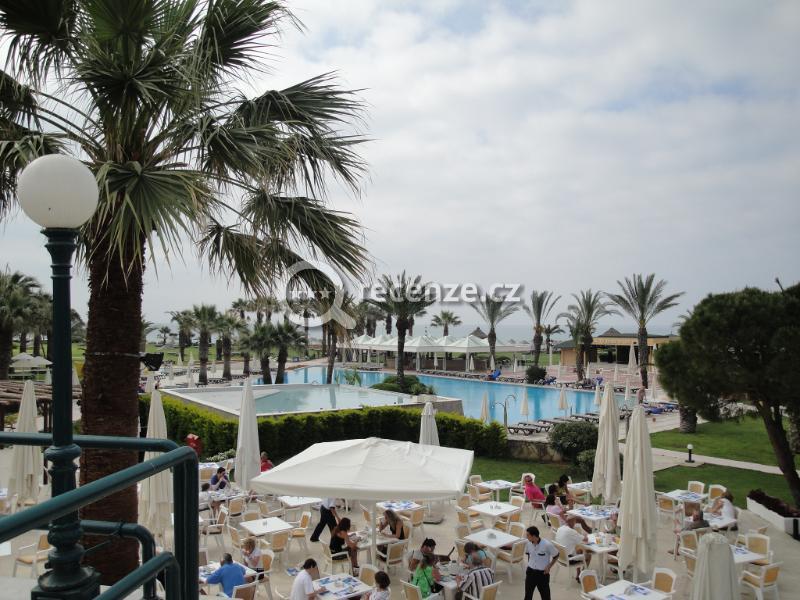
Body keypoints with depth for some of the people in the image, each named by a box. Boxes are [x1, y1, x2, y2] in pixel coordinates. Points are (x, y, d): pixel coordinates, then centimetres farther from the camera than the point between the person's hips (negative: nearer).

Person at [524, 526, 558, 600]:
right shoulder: (528, 543, -11)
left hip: (542, 573, -3)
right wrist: (530, 563, 7)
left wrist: (549, 567, -10)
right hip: (530, 572, 4)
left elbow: (556, 556, -7)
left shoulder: (547, 545, -24)